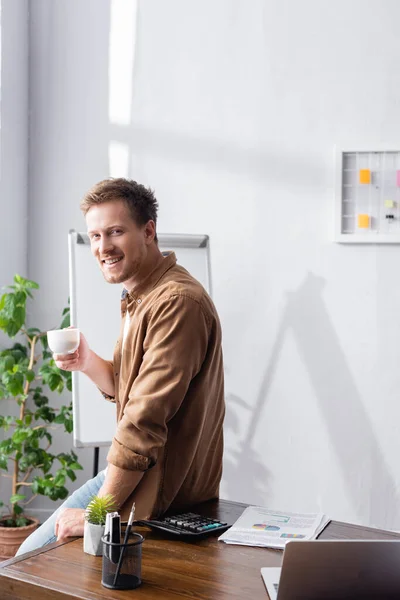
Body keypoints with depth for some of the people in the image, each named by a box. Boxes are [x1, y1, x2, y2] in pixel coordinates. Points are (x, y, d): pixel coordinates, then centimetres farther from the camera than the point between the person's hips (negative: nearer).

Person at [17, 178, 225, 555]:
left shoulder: (177, 301, -24)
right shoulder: (140, 297, 10)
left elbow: (146, 420, -26)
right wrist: (88, 363, -3)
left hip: (163, 493, -9)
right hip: (133, 468, 9)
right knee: (29, 552, 18)